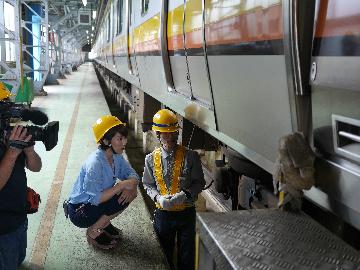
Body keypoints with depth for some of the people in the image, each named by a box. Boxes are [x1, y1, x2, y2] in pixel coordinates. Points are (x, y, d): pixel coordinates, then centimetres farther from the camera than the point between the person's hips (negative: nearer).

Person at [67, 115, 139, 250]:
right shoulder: (95, 162, -30)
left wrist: (132, 185, -22)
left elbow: (132, 175, 1)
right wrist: (122, 185, -28)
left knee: (131, 192, -5)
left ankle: (103, 223, 12)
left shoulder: (116, 156, -6)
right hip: (79, 211, -8)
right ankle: (93, 232, -3)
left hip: (96, 203, 8)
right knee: (121, 199, -24)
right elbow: (95, 198, -32)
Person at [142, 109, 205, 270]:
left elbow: (199, 183, -3)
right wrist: (158, 197, -15)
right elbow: (148, 185, 5)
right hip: (163, 213, 1)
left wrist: (185, 194, -20)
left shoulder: (190, 157, -9)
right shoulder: (151, 159, -3)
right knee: (164, 256, 16)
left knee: (186, 256, 12)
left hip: (186, 213, -1)